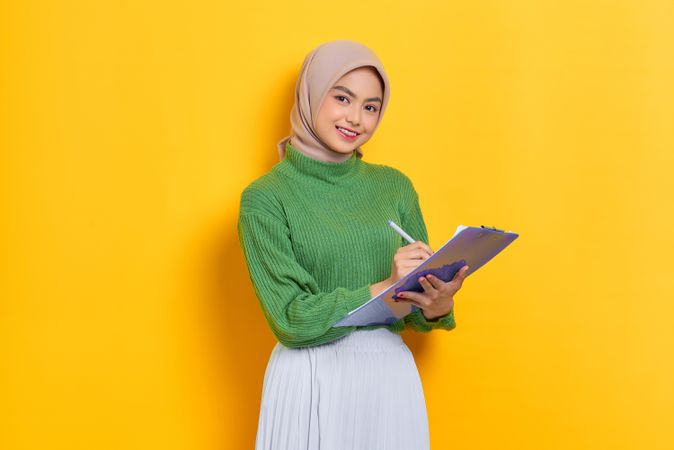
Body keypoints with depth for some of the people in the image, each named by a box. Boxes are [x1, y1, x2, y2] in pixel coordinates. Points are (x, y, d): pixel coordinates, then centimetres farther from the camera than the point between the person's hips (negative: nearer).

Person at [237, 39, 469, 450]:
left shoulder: (394, 185, 5)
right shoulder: (265, 198, -6)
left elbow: (417, 312, 6)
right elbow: (291, 320, -13)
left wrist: (438, 306, -17)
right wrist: (383, 289, -23)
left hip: (393, 374, 4)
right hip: (312, 382, -3)